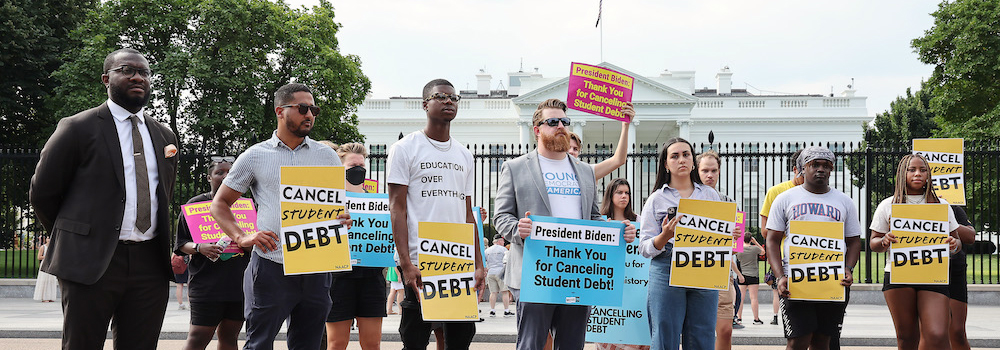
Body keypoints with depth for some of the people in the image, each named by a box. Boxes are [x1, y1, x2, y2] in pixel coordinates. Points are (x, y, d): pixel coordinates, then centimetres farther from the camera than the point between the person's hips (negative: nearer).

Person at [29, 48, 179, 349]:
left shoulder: (164, 136, 15)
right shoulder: (78, 128, -1)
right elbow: (42, 194, 4)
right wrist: (70, 240, 13)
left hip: (150, 265, 4)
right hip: (91, 263, -4)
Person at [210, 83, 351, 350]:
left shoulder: (327, 156, 12)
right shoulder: (255, 156, 6)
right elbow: (220, 204, 10)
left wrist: (344, 219, -6)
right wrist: (241, 238, -7)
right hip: (271, 265, -2)